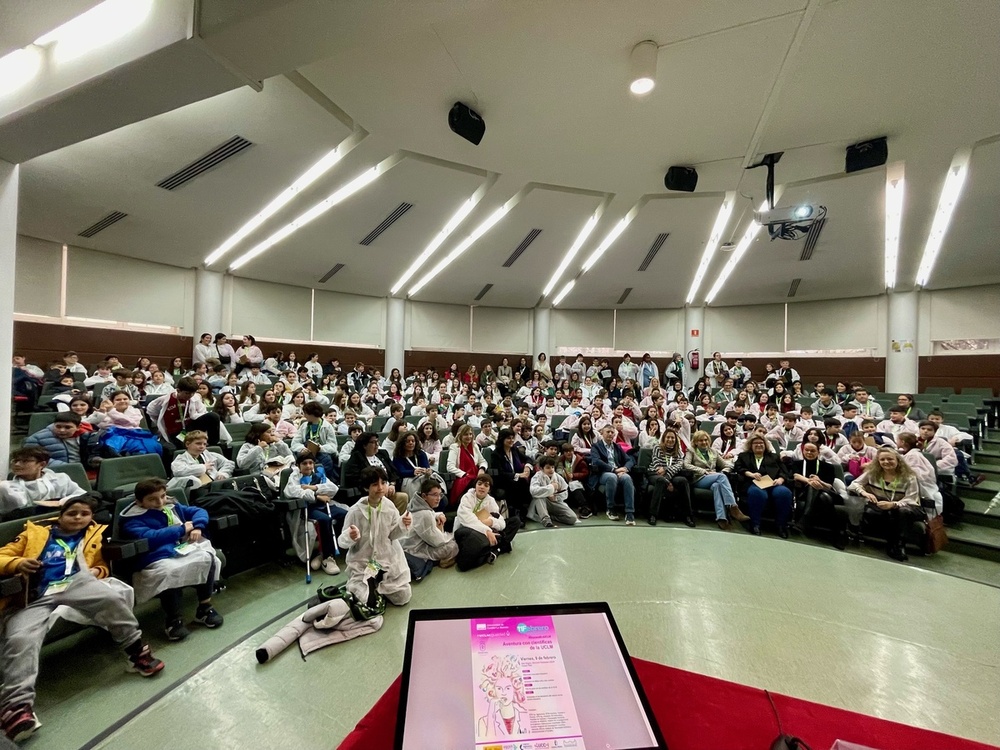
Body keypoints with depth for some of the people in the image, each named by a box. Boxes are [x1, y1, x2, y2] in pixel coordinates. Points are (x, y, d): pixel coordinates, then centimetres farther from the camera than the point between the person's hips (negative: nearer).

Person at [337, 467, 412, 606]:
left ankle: (379, 582, 30)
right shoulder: (355, 511, -18)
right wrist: (349, 537, -35)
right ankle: (357, 584, 23)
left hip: (387, 559, 3)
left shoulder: (390, 506, -9)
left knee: (403, 598, 2)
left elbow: (393, 535, -1)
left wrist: (403, 526, -21)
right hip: (362, 562, -3)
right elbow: (343, 542, -12)